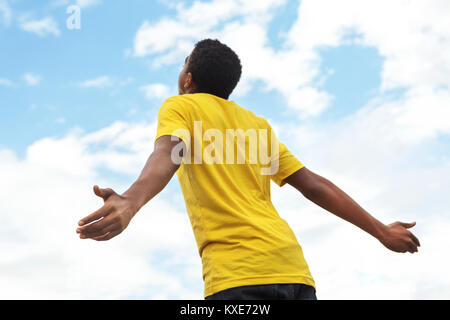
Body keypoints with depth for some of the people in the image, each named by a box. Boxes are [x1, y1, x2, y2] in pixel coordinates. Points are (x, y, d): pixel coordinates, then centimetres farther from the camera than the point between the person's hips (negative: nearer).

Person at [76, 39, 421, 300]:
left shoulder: (180, 106, 9)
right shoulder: (257, 124, 24)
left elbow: (166, 156, -15)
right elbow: (315, 185, 20)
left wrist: (131, 201, -33)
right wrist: (381, 231, 26)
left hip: (240, 271, -6)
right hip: (294, 267, 7)